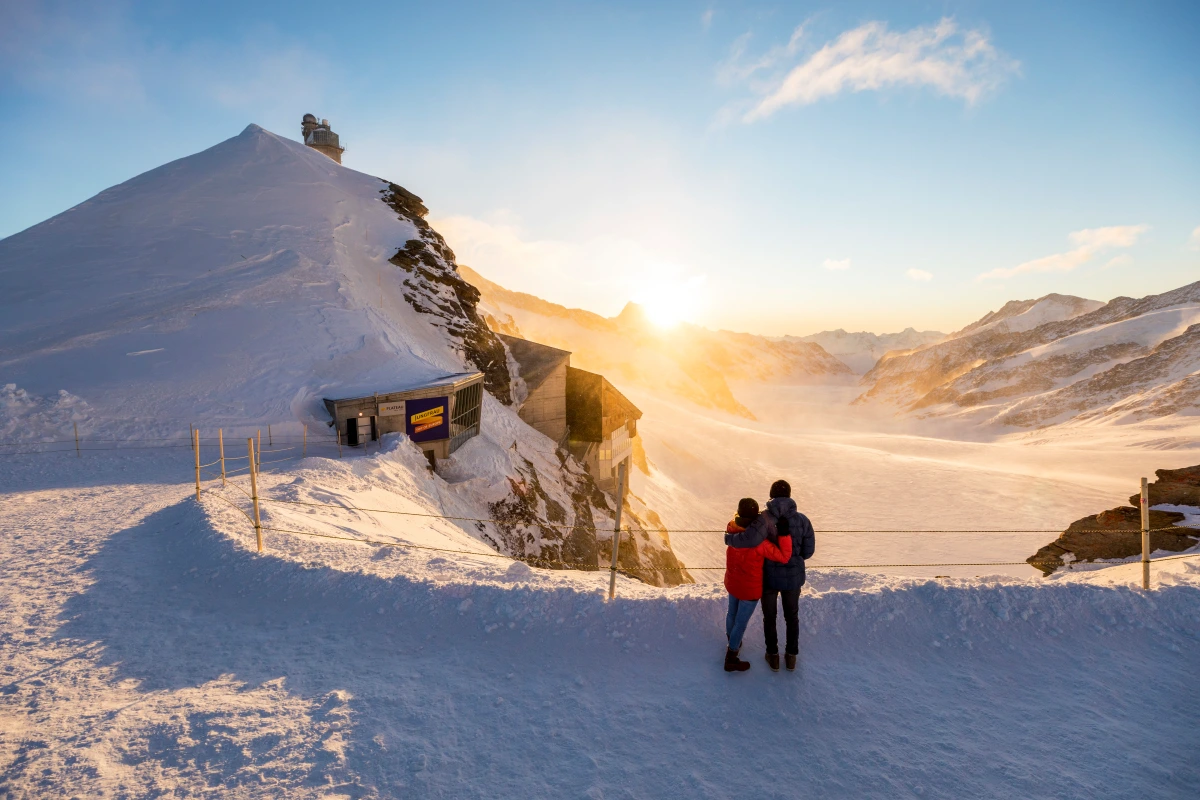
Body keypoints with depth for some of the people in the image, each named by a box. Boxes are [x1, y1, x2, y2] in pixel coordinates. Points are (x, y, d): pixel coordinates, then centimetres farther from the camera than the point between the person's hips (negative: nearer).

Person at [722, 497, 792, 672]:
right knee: (741, 622, 12)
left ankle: (731, 642, 54)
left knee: (732, 612, 29)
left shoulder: (731, 529, -17)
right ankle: (731, 660, 29)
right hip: (750, 588, -6)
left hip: (732, 582, 6)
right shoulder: (760, 543, -34)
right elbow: (784, 556, -27)